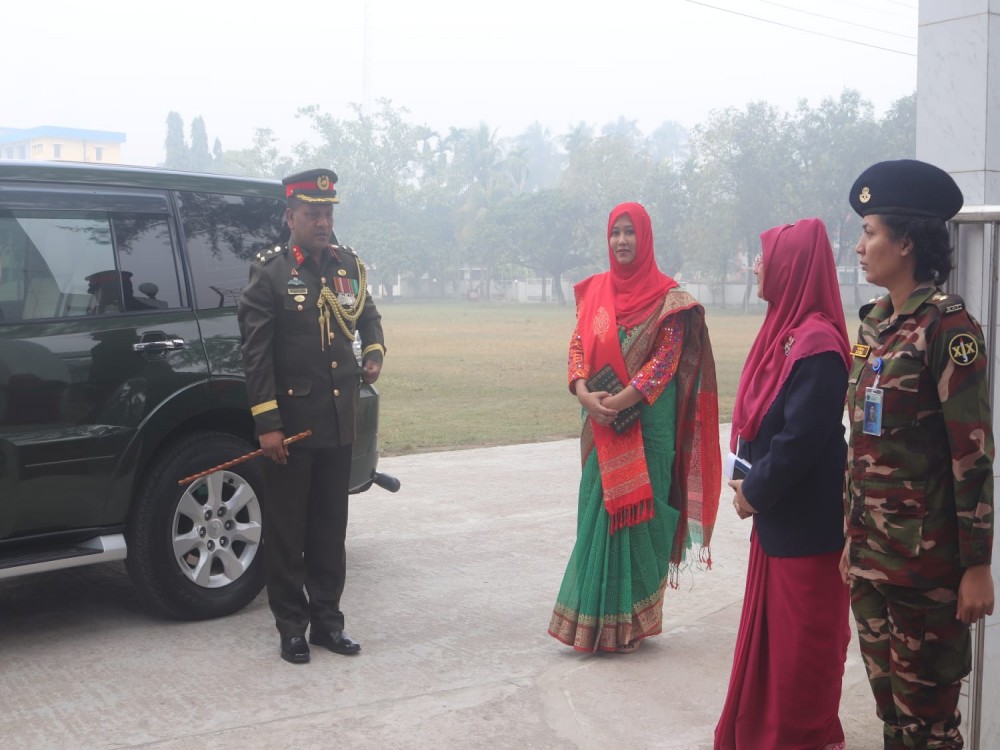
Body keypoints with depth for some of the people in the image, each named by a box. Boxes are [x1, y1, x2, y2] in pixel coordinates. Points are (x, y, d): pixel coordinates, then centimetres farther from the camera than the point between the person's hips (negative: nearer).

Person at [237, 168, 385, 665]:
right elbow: (255, 353, -10)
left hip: (339, 421, 5)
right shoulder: (269, 272, -7)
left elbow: (368, 316, 25)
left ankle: (327, 620, 22)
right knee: (286, 531, 5)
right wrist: (266, 424, -15)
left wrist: (374, 353, 3)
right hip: (291, 423, -5)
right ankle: (292, 627, 16)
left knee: (331, 527, 12)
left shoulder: (348, 265, 8)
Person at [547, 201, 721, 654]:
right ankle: (595, 614, 17)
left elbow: (667, 357, -10)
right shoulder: (595, 290, 10)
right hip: (601, 422, 4)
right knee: (598, 510, 6)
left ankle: (630, 620, 11)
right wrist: (583, 392, -13)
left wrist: (623, 399, -19)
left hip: (647, 421, -4)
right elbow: (578, 345, 6)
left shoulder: (667, 296, -3)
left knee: (637, 510, 0)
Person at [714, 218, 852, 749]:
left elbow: (802, 438, -24)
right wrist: (747, 480, 3)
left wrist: (754, 492, -13)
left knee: (802, 637, 5)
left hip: (806, 520, -9)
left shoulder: (816, 343, -21)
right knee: (769, 627, 18)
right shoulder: (785, 329, 8)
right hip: (778, 512, 9)